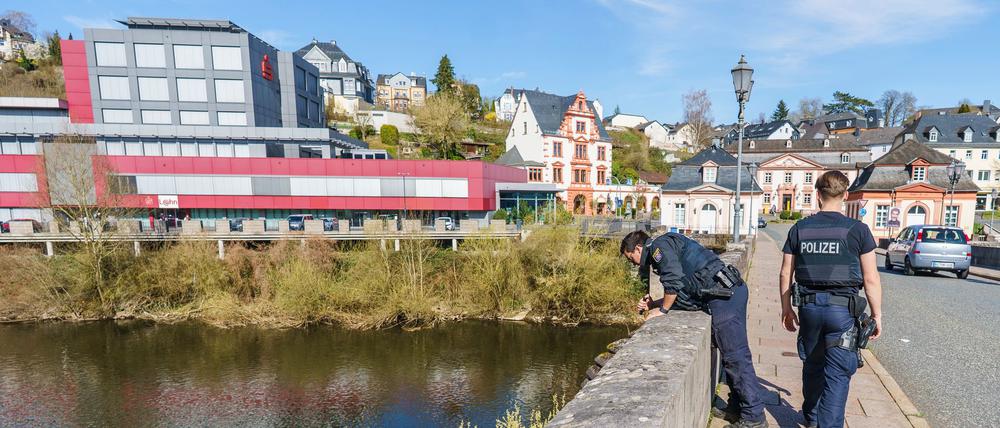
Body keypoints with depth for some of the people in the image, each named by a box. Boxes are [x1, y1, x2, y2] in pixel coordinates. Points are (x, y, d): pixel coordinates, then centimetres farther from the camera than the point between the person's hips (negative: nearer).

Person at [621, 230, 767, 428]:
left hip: (724, 295, -11)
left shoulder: (659, 245, -5)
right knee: (732, 354, 16)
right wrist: (653, 304, 16)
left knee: (735, 355, -4)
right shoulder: (667, 250, 25)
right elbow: (684, 293, 23)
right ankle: (737, 408, 26)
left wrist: (663, 309, -4)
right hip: (731, 290, 11)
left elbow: (674, 281, -18)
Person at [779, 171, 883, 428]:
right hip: (844, 309, -3)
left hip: (810, 306, 3)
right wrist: (877, 314, 6)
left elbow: (785, 274, 4)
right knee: (837, 374, 5)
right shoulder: (858, 230, -5)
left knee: (812, 365, 21)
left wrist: (786, 309, 14)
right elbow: (870, 278, -5)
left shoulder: (800, 228, 2)